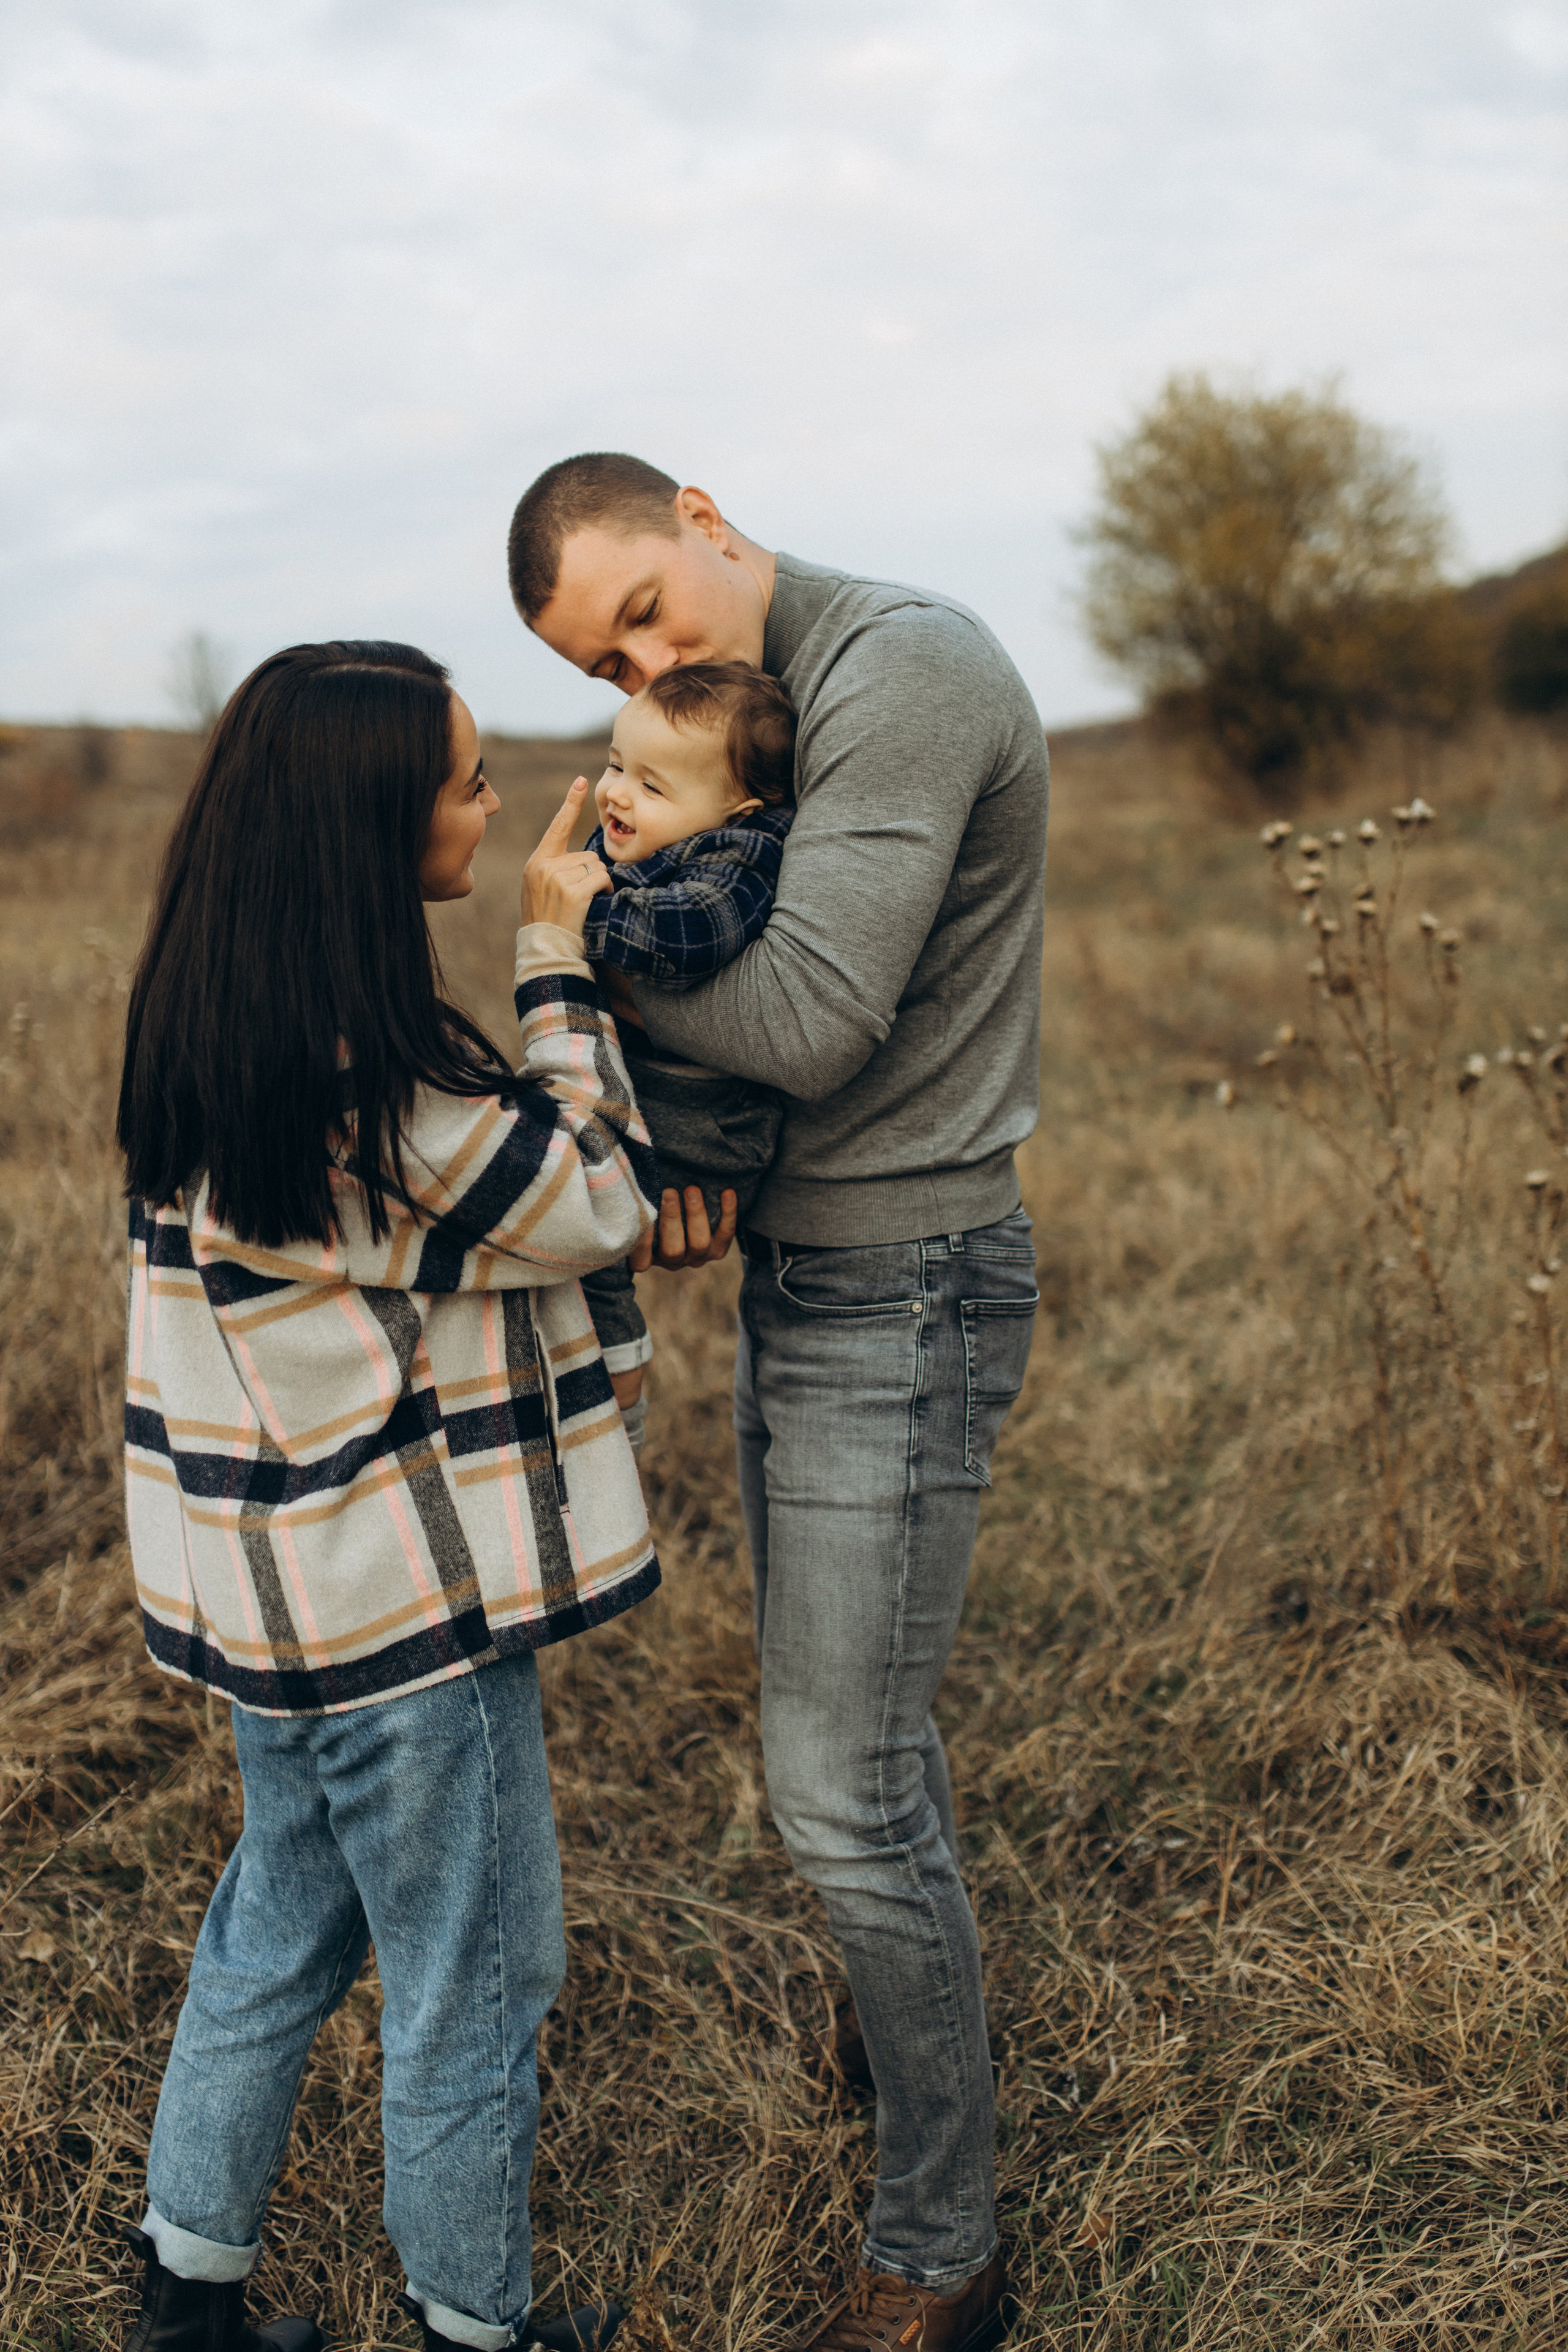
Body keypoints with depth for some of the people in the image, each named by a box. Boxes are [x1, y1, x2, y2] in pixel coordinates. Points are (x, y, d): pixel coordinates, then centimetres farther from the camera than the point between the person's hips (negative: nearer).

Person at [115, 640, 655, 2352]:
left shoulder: (211, 1021, 1)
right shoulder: (362, 1074, -29)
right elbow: (594, 1198, -16)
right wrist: (561, 962, -11)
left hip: (283, 1580, 9)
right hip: (406, 1607, -9)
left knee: (280, 1929, 25)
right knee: (471, 1985, 12)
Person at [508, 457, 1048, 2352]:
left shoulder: (904, 667, -20)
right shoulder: (761, 712, 10)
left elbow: (811, 1021, -27)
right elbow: (732, 1009, 9)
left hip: (905, 1298, -9)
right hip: (798, 1275, 9)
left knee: (842, 1787, -3)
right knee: (850, 1700, 24)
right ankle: (909, 1995, 50)